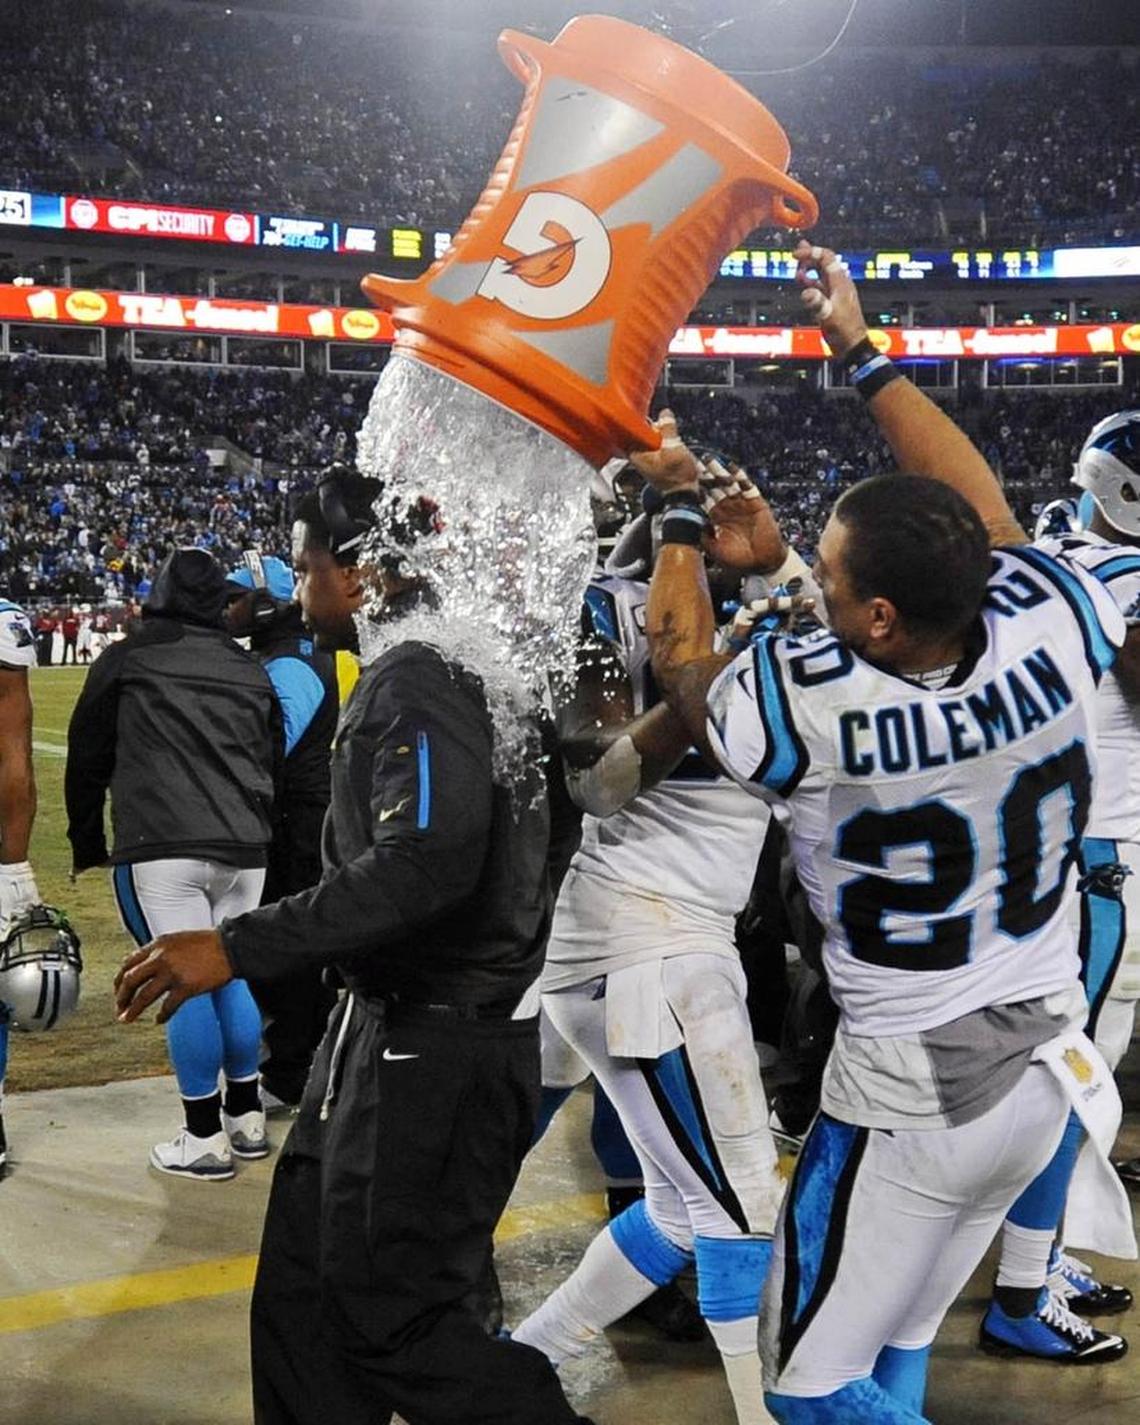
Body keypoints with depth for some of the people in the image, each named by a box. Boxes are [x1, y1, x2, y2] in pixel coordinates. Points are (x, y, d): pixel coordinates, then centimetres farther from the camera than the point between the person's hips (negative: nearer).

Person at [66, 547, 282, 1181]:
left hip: (162, 849, -5)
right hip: (243, 849, 5)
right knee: (231, 977, 16)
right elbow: (272, 765, 19)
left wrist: (86, 843, 19)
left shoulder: (126, 661, 1)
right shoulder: (250, 671, 14)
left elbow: (87, 760, 7)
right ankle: (247, 1118, 24)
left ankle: (205, 1139, 4)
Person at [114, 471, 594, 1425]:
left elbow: (427, 865, -31)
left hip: (433, 1050, -10)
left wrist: (238, 947, -29)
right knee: (304, 1298, 17)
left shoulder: (419, 679, -18)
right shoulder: (417, 670, 12)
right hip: (395, 1026, 10)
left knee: (391, 1316, 1)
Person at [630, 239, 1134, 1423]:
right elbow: (983, 516, 6)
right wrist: (859, 352, 12)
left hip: (913, 1093, -6)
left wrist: (680, 506, 12)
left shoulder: (809, 706, -26)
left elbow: (682, 662, -3)